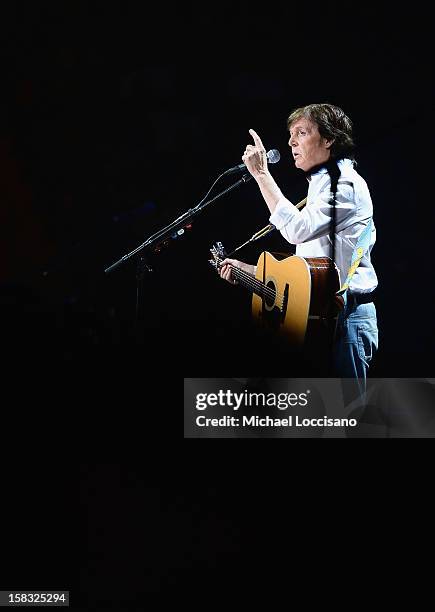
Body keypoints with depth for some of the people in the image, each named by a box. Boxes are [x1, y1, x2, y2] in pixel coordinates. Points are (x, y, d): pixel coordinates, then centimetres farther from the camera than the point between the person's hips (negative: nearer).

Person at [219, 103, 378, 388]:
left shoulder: (344, 182, -9)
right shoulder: (322, 184, 23)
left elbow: (298, 229, -27)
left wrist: (262, 174, -20)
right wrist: (248, 270, 17)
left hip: (343, 318, -10)